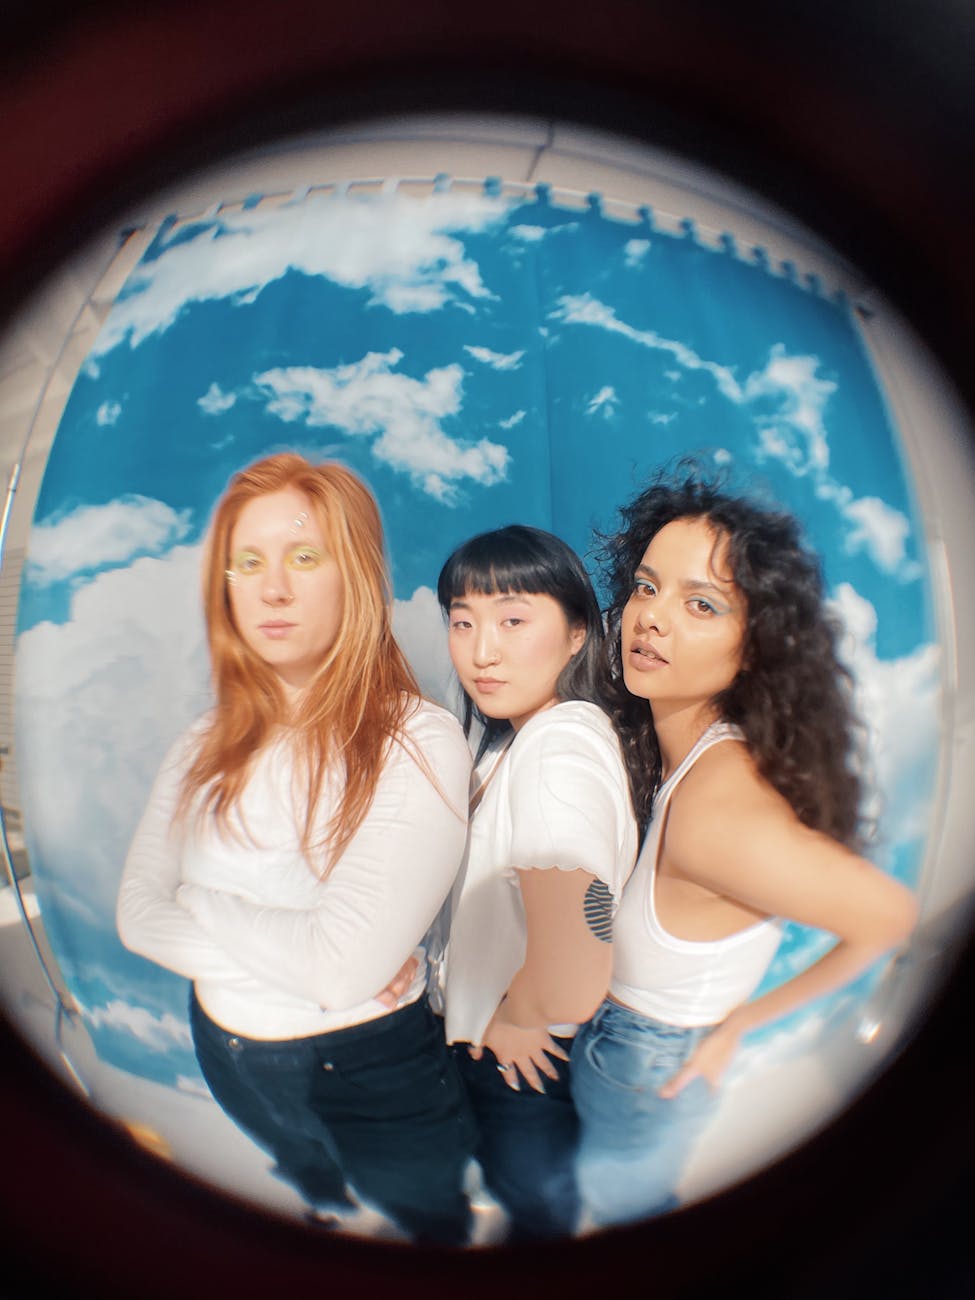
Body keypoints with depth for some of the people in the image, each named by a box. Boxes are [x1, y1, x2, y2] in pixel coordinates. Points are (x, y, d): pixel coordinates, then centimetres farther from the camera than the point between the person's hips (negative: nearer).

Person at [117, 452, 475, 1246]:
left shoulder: (419, 743, -26)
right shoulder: (209, 748, -6)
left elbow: (346, 965, -30)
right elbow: (138, 915, -8)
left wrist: (202, 903, -16)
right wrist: (285, 948, -22)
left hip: (374, 1074, -5)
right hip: (228, 1056, 5)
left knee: (436, 1231, 23)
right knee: (325, 1209, 33)